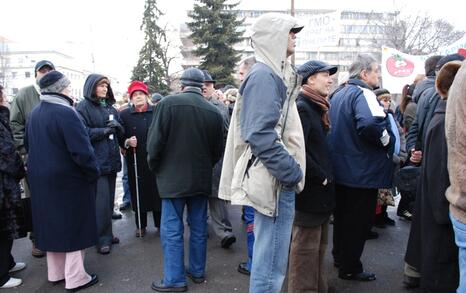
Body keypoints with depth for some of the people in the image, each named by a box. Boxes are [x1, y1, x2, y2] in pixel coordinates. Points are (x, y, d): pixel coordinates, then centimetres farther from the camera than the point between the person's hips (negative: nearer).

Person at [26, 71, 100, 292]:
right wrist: (93, 173, -11)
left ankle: (55, 273, 32)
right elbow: (82, 151, -25)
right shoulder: (65, 112, -20)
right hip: (69, 181, -8)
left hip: (41, 180, 8)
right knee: (73, 227, 5)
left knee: (52, 225, 18)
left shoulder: (34, 113, 6)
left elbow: (28, 146, 16)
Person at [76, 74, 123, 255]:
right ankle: (103, 239, 5)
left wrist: (117, 126, -5)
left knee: (109, 198, 12)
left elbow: (120, 132, 16)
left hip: (112, 159, 7)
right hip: (97, 160, -7)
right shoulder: (84, 107, -4)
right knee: (102, 200, -7)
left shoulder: (110, 107, 17)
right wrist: (104, 130, -15)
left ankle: (106, 233, 24)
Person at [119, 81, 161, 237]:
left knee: (157, 190, 7)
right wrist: (127, 142, -16)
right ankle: (140, 225, 25)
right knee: (138, 192, 7)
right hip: (135, 161, 0)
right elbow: (119, 137, 4)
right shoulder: (124, 115, 4)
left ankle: (160, 223, 24)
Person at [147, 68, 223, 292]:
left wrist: (154, 167, 5)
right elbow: (218, 149, 5)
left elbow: (155, 141, -11)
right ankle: (197, 271, 28)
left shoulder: (168, 103, -11)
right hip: (201, 178, 5)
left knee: (172, 230, 5)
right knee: (199, 228, 15)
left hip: (173, 177, -4)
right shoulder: (214, 111, 0)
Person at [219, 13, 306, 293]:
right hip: (276, 180, -10)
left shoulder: (275, 73, 17)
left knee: (270, 258, 20)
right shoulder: (264, 75, -13)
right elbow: (261, 135, -23)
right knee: (272, 263, 1)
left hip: (279, 179, 10)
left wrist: (291, 171, 14)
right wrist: (293, 172, -17)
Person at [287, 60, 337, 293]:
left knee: (318, 247, 19)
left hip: (319, 190, 10)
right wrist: (321, 178, -17)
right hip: (309, 191, -10)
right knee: (306, 249, 2)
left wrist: (325, 178, 10)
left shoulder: (315, 107, 14)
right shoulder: (301, 107, -16)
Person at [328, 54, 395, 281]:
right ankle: (350, 268, 16)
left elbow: (330, 124, 21)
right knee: (359, 220, 4)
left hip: (340, 167, 9)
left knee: (342, 214, 20)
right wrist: (387, 141, -18)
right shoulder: (363, 94, -18)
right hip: (362, 171, -9)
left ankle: (340, 256, 36)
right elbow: (370, 124, -35)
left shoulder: (338, 93, 12)